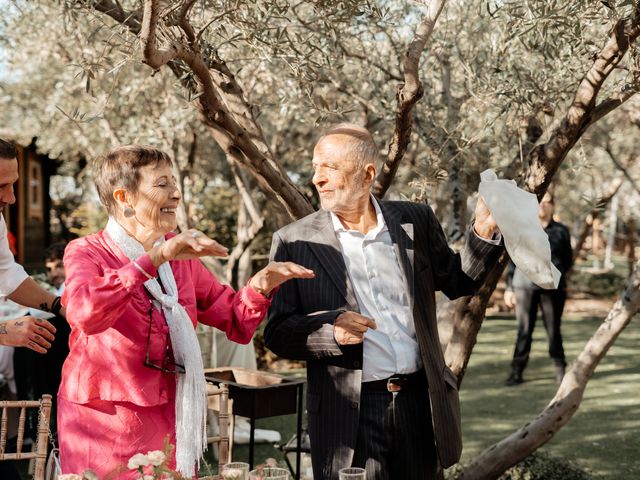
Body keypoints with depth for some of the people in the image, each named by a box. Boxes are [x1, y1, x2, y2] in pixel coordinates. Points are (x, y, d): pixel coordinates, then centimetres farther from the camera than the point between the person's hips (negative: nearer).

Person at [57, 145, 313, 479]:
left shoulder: (182, 255, 8)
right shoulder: (85, 252, -8)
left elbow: (236, 322, 10)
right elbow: (85, 313, -30)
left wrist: (260, 286, -10)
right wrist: (155, 258, -34)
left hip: (170, 425, 5)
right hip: (104, 426, -5)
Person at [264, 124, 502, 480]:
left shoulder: (416, 222, 5)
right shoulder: (295, 242, -3)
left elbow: (456, 282, 18)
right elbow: (277, 333, -3)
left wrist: (483, 234, 2)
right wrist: (330, 329, -21)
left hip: (419, 401, 3)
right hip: (347, 414, -3)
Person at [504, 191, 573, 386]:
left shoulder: (561, 231, 7)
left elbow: (568, 260, 15)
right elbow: (512, 260, 9)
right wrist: (509, 288, 6)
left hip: (553, 287, 0)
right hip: (525, 285, 0)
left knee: (553, 329, 6)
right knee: (524, 330, 1)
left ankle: (560, 368, 19)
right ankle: (517, 371, 5)